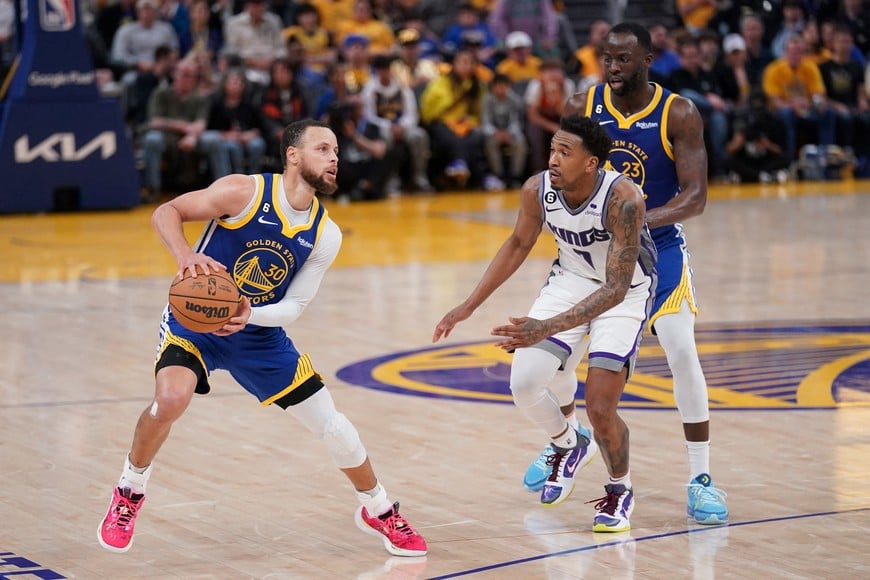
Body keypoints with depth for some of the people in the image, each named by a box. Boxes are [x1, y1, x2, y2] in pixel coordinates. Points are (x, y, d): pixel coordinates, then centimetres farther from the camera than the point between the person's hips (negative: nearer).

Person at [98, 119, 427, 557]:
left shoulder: (325, 235, -7)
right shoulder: (245, 192, -20)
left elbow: (294, 306, -7)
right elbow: (166, 212, -17)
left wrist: (250, 315, -27)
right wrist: (185, 255, -37)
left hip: (260, 333, 4)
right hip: (196, 318, -4)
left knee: (331, 425, 2)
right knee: (171, 397, -32)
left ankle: (379, 511, 29)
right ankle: (128, 493, -5)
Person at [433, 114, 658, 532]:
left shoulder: (623, 199, -34)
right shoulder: (537, 190, -19)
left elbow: (616, 289, -34)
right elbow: (520, 243, 4)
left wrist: (547, 329, -44)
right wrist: (470, 306, 2)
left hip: (624, 293, -5)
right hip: (571, 280, 5)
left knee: (600, 407, -14)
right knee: (524, 382, -11)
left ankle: (620, 492, 17)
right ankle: (569, 445, 23)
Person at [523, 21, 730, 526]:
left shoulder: (679, 115, -15)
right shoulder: (582, 107, -8)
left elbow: (695, 197, -20)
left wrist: (639, 220, -35)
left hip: (658, 245, -3)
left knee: (682, 352, -16)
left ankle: (701, 478, -8)